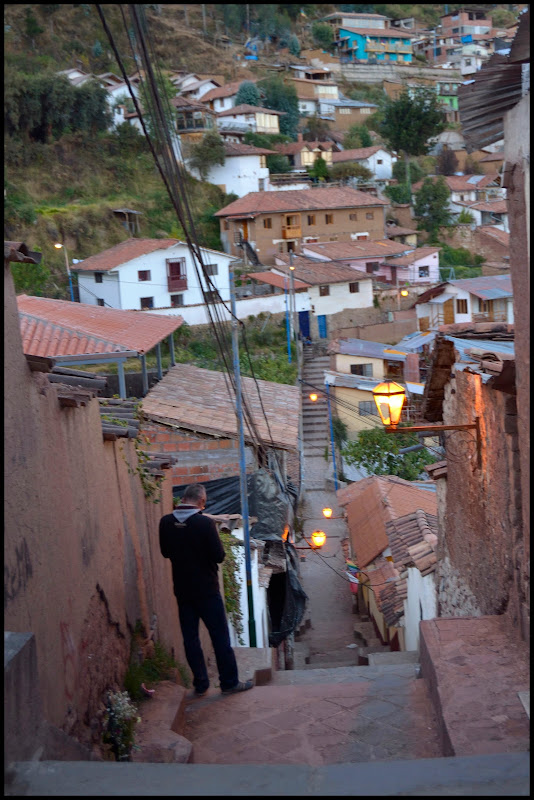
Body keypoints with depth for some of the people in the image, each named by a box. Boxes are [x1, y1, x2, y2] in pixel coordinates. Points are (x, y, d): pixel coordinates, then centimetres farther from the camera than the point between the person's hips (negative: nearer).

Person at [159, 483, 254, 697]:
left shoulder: (166, 522, -5)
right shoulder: (205, 523, -20)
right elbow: (219, 556, -15)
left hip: (182, 589, 4)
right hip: (206, 589, -4)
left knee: (190, 637, 12)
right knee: (220, 637, 7)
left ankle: (200, 684, 18)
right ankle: (229, 682, 15)